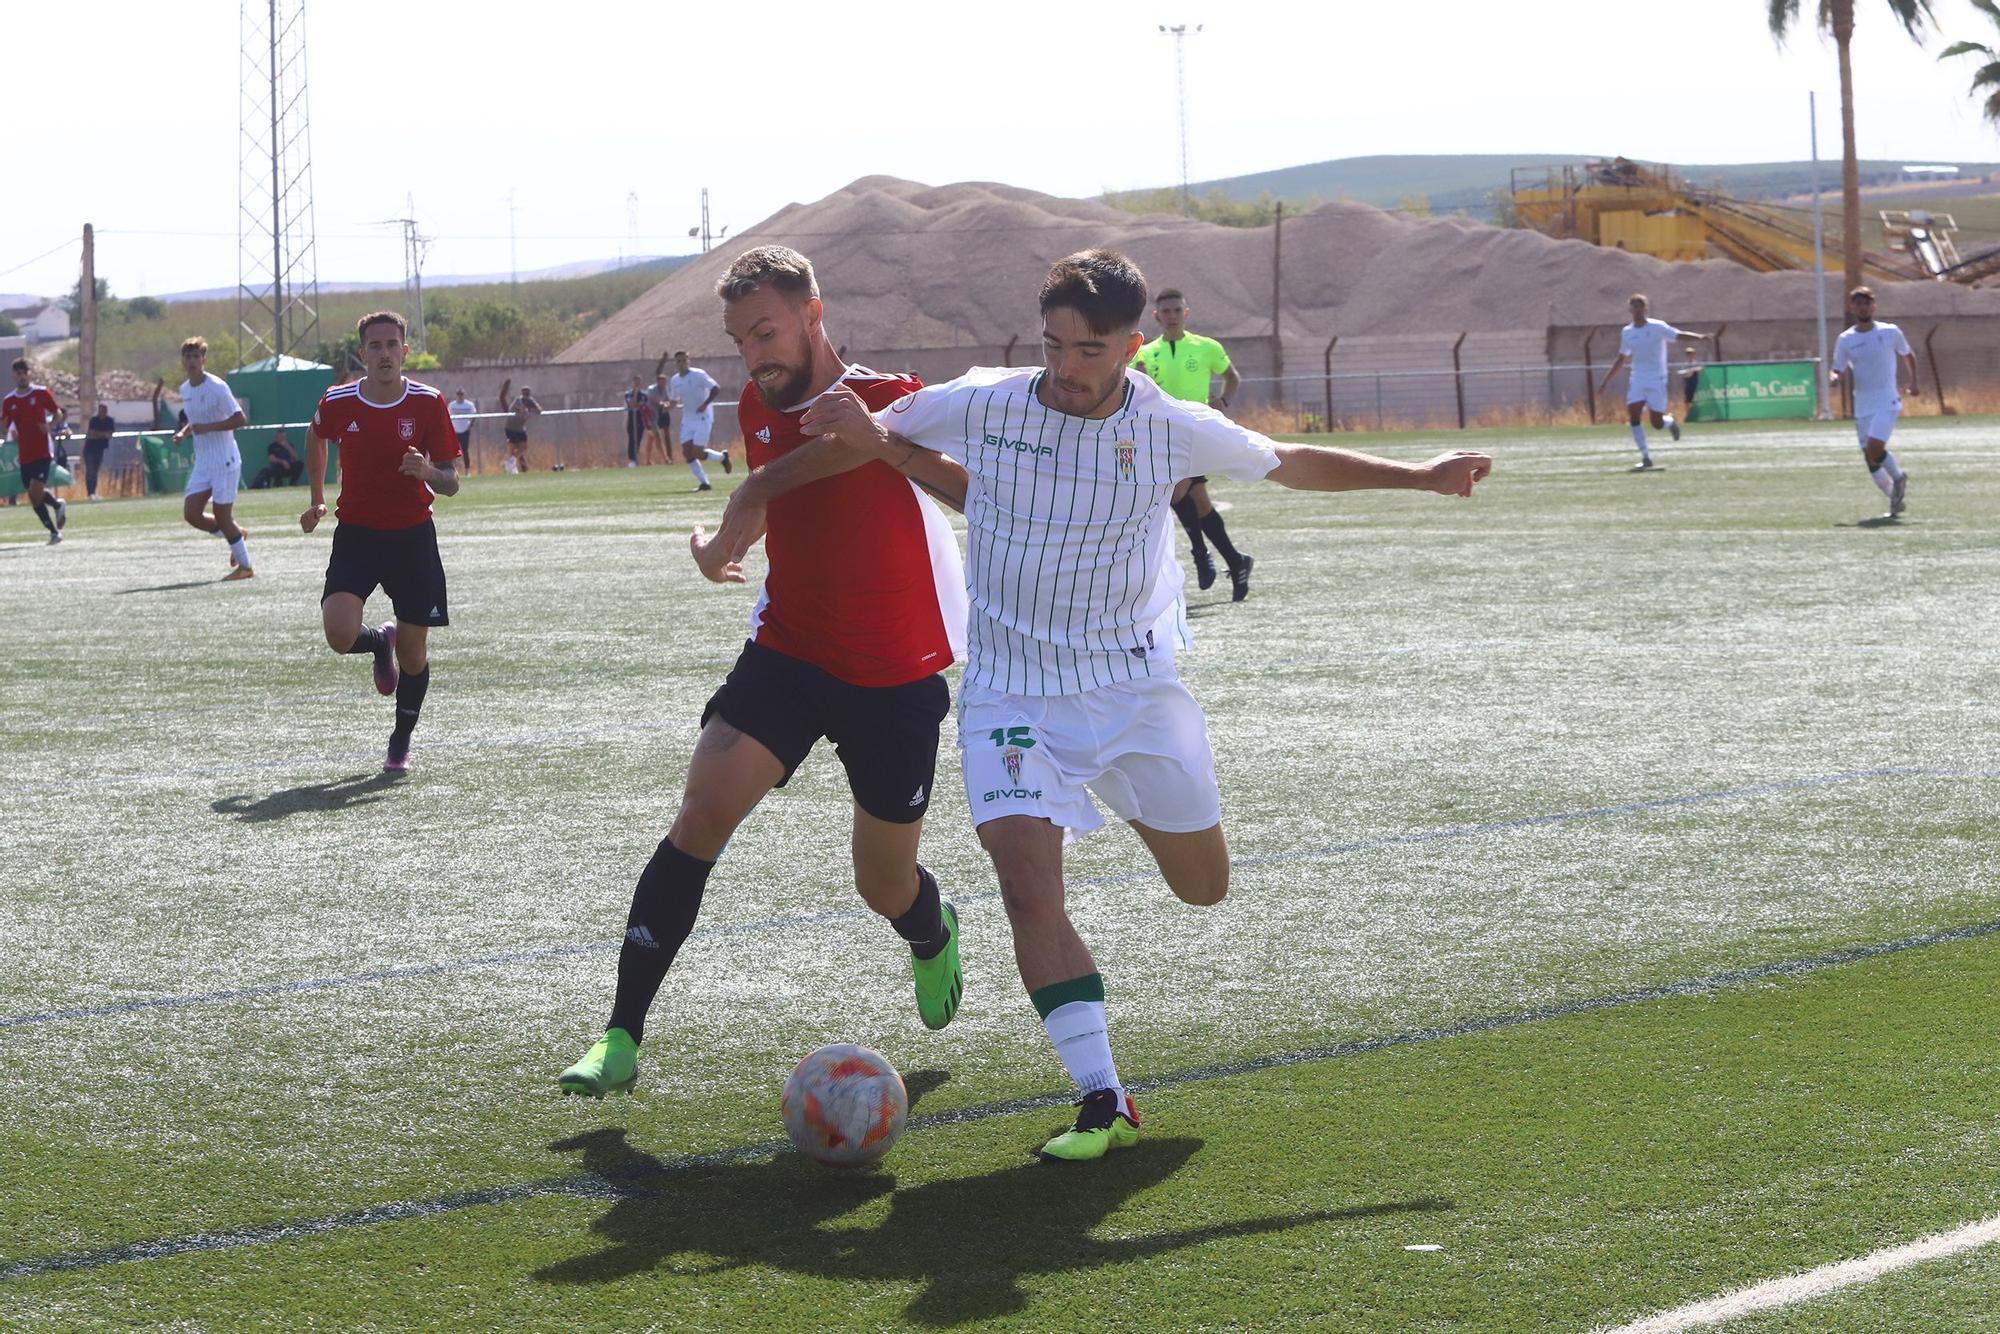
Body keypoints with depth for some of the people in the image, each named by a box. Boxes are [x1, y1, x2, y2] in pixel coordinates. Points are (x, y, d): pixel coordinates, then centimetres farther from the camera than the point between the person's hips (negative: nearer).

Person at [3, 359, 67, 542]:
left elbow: (58, 413, 6)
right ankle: (54, 531, 17)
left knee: (35, 491, -18)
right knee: (34, 497, 4)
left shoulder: (41, 393, -1)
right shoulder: (9, 401, 7)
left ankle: (57, 505, 11)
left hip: (43, 452, -4)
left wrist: (50, 425, -13)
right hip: (25, 455, 4)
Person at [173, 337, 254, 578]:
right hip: (202, 462, 7)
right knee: (191, 514, -2)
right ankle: (237, 533, 21)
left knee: (222, 517, -6)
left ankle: (244, 566, 9)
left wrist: (207, 427, -24)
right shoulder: (185, 389, 10)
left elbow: (239, 419, -17)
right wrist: (183, 432, 5)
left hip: (224, 461, -7)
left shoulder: (217, 387, -14)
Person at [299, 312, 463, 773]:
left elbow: (450, 484, -5)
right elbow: (315, 438, 19)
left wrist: (429, 472, -27)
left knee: (413, 653, 3)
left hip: (413, 536, 0)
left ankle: (401, 743, 27)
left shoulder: (428, 403, -8)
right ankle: (380, 643, 17)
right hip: (356, 532, 0)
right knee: (340, 634, -21)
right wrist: (317, 500, 18)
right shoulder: (337, 403, -6)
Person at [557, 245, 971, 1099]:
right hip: (786, 653, 4)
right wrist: (723, 541, 3)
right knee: (701, 815, -17)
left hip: (896, 677, -4)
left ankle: (932, 933, 49)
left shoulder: (889, 405, -17)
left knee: (886, 887, 8)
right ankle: (621, 1037, -16)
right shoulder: (760, 408, 2)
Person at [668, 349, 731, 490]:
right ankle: (703, 483, 5)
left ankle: (722, 457, 15)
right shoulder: (674, 381, 7)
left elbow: (716, 388, -14)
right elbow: (674, 400, 18)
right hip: (687, 419, 6)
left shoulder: (698, 375, -11)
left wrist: (705, 404, -25)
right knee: (686, 453, -5)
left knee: (697, 453, -13)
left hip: (703, 418, -6)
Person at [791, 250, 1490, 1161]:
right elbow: (880, 432, 7)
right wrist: (866, 437, -17)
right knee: (1028, 888, -19)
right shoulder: (982, 404, -10)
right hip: (1012, 697, -2)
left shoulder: (1175, 429, -8)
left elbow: (1290, 464, 9)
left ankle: (1139, 805, 45)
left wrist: (1419, 476, 7)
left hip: (1135, 685, 2)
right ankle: (1102, 1104, -16)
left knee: (1204, 884, 8)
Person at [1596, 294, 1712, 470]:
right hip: (1637, 380, 3)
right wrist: (1606, 381, 18)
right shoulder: (1626, 333, 7)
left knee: (1657, 424, -4)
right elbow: (1621, 359, 18)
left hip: (1656, 380, -3)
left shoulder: (1658, 327, -5)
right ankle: (1645, 457, -6)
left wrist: (1700, 336, -27)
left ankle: (1670, 422, 34)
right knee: (1633, 416, -14)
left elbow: (1679, 335, -9)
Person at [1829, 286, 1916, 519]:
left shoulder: (1890, 332, 0)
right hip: (1862, 406, 3)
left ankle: (1898, 477, 6)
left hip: (1887, 401, -3)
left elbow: (1908, 356, 17)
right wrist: (1834, 378, -20)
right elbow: (1837, 371, 3)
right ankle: (1895, 499, 19)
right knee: (1870, 458, 2)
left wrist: (1913, 381, 9)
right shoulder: (1845, 340, 3)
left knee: (1874, 449, -22)